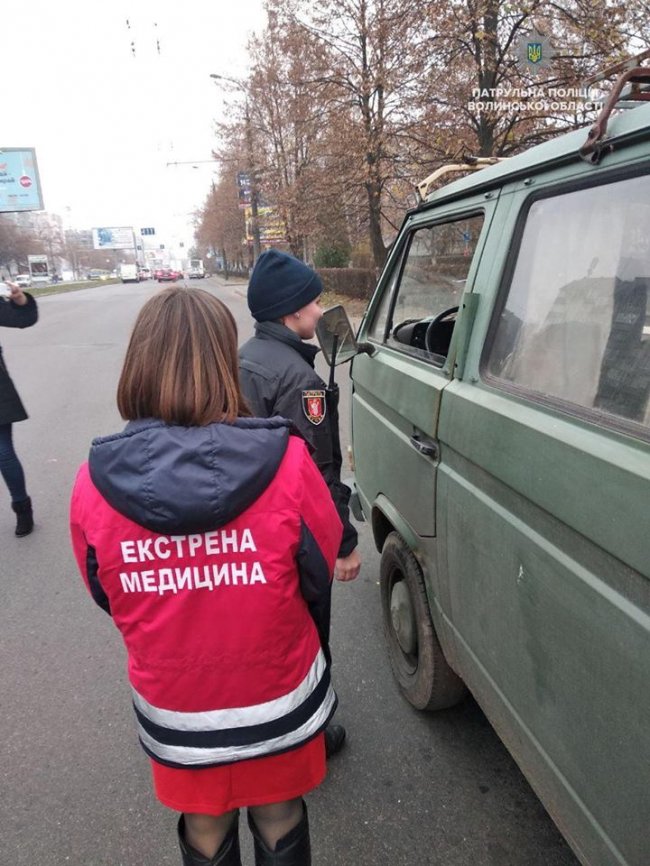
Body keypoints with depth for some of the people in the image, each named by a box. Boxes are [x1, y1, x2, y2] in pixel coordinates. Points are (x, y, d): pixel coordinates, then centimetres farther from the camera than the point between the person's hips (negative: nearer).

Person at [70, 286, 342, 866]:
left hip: (176, 714, 1)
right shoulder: (286, 462, -26)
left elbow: (108, 598, -4)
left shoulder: (94, 484, -20)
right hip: (279, 704, -1)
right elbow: (320, 571, -10)